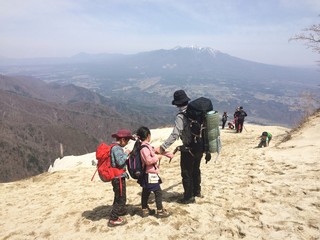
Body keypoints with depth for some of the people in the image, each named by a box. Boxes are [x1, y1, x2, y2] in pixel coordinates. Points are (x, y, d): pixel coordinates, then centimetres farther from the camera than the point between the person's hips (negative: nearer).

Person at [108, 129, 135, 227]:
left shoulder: (115, 147, 9)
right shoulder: (116, 148, -21)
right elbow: (120, 162, -28)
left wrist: (125, 154, 7)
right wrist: (126, 153, -17)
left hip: (118, 176, 10)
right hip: (118, 177, -10)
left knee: (119, 197, 24)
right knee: (121, 198, 0)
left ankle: (117, 214, 39)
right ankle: (113, 219, 9)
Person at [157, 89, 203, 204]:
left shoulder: (181, 116, -21)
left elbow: (175, 134, -27)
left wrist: (162, 147, -23)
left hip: (189, 149, -7)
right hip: (200, 147, 8)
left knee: (186, 173, 9)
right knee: (195, 169, 25)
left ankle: (189, 197, 21)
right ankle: (197, 191, 41)